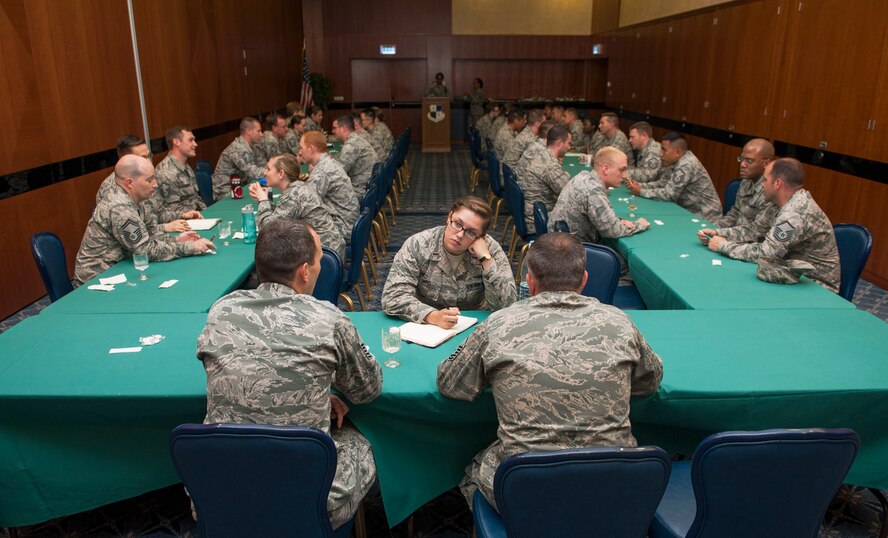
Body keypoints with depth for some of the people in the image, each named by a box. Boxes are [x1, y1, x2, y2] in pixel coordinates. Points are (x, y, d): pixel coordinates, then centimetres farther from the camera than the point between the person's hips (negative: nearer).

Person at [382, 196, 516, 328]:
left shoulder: (490, 248, -10)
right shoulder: (417, 245, -12)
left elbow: (506, 304, -15)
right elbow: (392, 296, -19)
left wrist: (486, 259, -23)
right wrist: (433, 316, -33)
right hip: (425, 327, 0)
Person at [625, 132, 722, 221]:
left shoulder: (686, 165, -24)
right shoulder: (676, 161, 3)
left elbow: (669, 194, -24)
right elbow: (663, 183, 8)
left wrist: (641, 192, -16)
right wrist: (640, 185, -7)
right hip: (690, 211, 8)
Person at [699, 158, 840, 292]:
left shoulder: (794, 215, -27)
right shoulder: (794, 203, 5)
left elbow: (763, 253, -24)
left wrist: (723, 246, -12)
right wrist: (718, 233, -1)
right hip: (802, 275, 8)